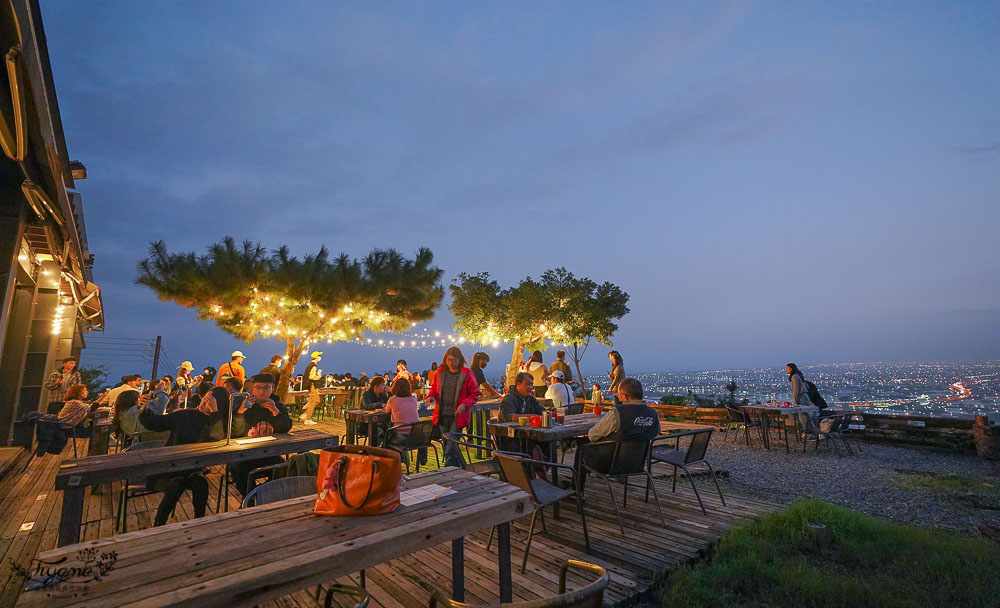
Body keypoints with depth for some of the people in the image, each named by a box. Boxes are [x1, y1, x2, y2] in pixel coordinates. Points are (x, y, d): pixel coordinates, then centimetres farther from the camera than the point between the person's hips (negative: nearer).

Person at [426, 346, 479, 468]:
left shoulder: (467, 373, -6)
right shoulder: (440, 372, 6)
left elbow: (474, 393, -4)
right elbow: (434, 388, 18)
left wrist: (465, 404, -20)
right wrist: (431, 396, -4)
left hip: (458, 416, -5)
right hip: (442, 415, 5)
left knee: (451, 445, -9)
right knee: (447, 444, 14)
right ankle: (460, 468, 31)